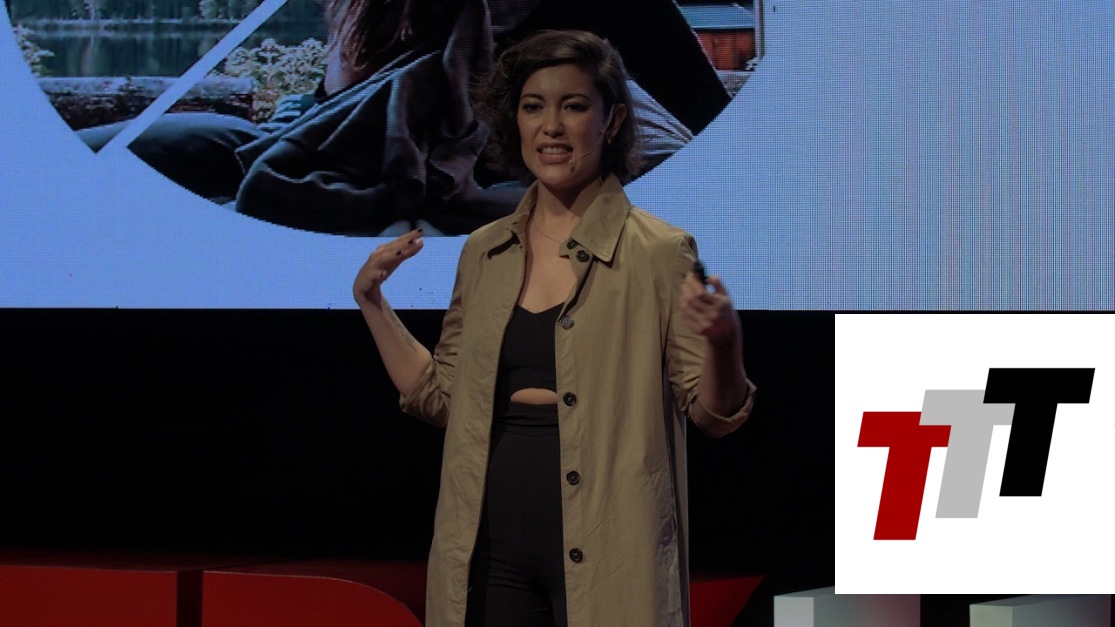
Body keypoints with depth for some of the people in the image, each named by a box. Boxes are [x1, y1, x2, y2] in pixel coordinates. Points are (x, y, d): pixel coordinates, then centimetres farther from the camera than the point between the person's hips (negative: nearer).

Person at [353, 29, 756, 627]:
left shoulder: (660, 253, -5)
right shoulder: (484, 254, 10)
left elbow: (713, 415, -5)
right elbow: (439, 397, 17)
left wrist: (723, 342, -24)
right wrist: (372, 304, 10)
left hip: (604, 556, -4)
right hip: (493, 547, 4)